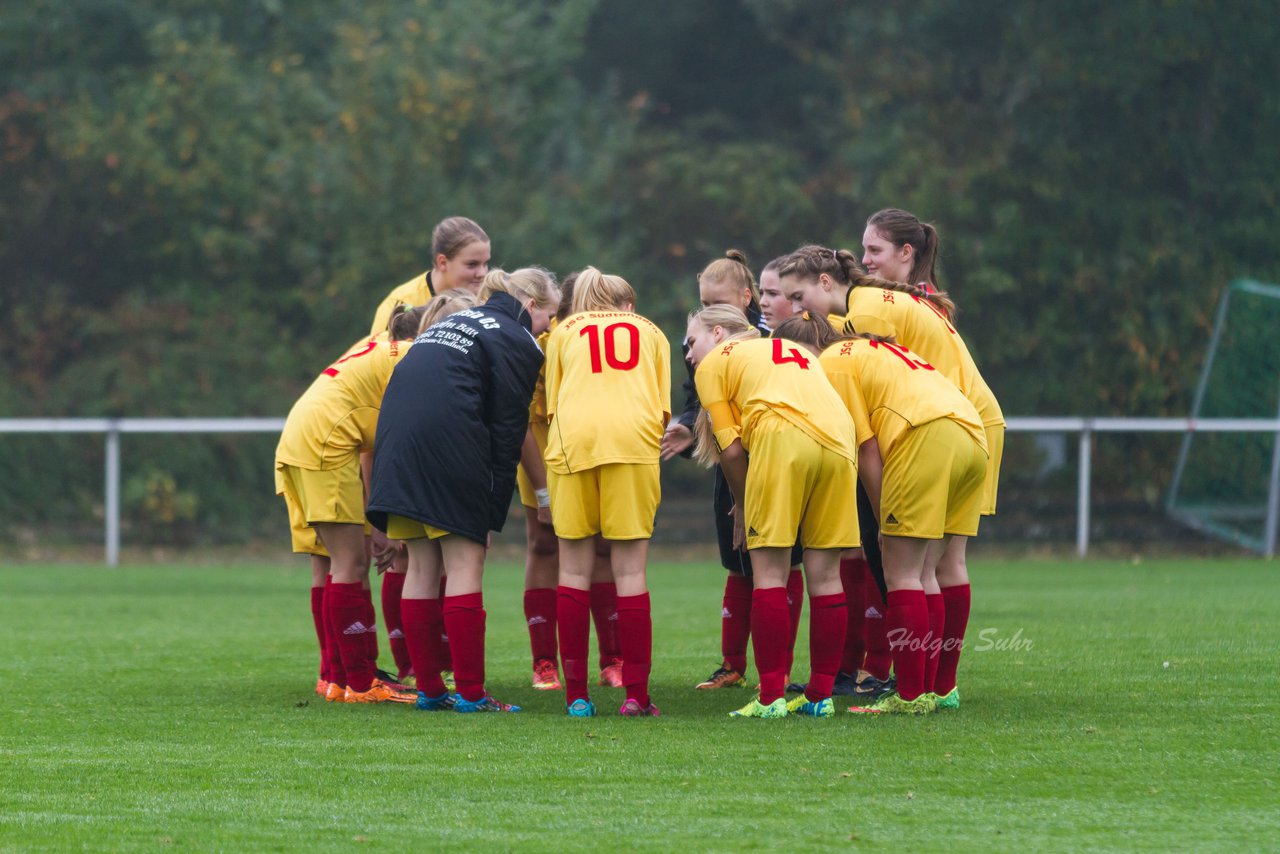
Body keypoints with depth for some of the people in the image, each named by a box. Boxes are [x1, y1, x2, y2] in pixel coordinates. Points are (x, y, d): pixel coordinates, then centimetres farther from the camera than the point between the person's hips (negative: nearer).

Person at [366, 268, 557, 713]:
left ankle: (429, 689, 14)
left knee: (422, 568, 12)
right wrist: (495, 513, -1)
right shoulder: (517, 343, 2)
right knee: (465, 567, -4)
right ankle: (471, 694, -6)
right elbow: (507, 431, -3)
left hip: (396, 441, 8)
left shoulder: (454, 321, 26)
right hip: (450, 447, -8)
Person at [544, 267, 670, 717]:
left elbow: (553, 405, 17)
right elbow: (662, 407, 15)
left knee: (575, 569, 5)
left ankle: (576, 694, 2)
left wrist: (547, 488, 22)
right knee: (630, 571, 1)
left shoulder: (563, 332, 25)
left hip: (573, 438, 0)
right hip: (634, 440, 0)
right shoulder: (651, 332, 26)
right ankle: (636, 694, -3)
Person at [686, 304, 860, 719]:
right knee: (824, 573, 10)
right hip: (838, 442, 6)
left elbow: (731, 448, 8)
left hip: (783, 437, -6)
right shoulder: (796, 351, 35)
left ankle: (771, 697, -6)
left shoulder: (714, 362, 17)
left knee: (769, 570, -1)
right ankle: (820, 694, 13)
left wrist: (742, 506, 22)